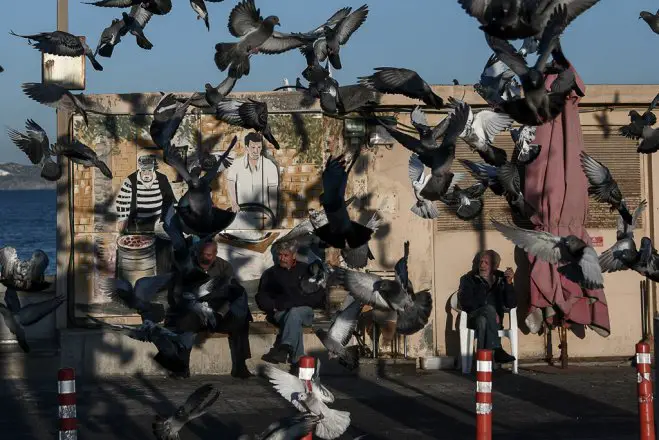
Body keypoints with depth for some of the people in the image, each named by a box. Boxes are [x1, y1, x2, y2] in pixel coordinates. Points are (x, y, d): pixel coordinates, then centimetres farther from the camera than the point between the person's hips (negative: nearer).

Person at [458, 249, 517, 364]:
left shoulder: (501, 280, 15)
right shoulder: (469, 279, 13)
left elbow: (511, 304, 3)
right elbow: (465, 303, -1)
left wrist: (509, 283, -9)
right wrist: (489, 312, -13)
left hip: (494, 320, 2)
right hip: (473, 318, -1)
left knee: (482, 321, -36)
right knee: (489, 308, -35)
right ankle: (497, 350, -46)